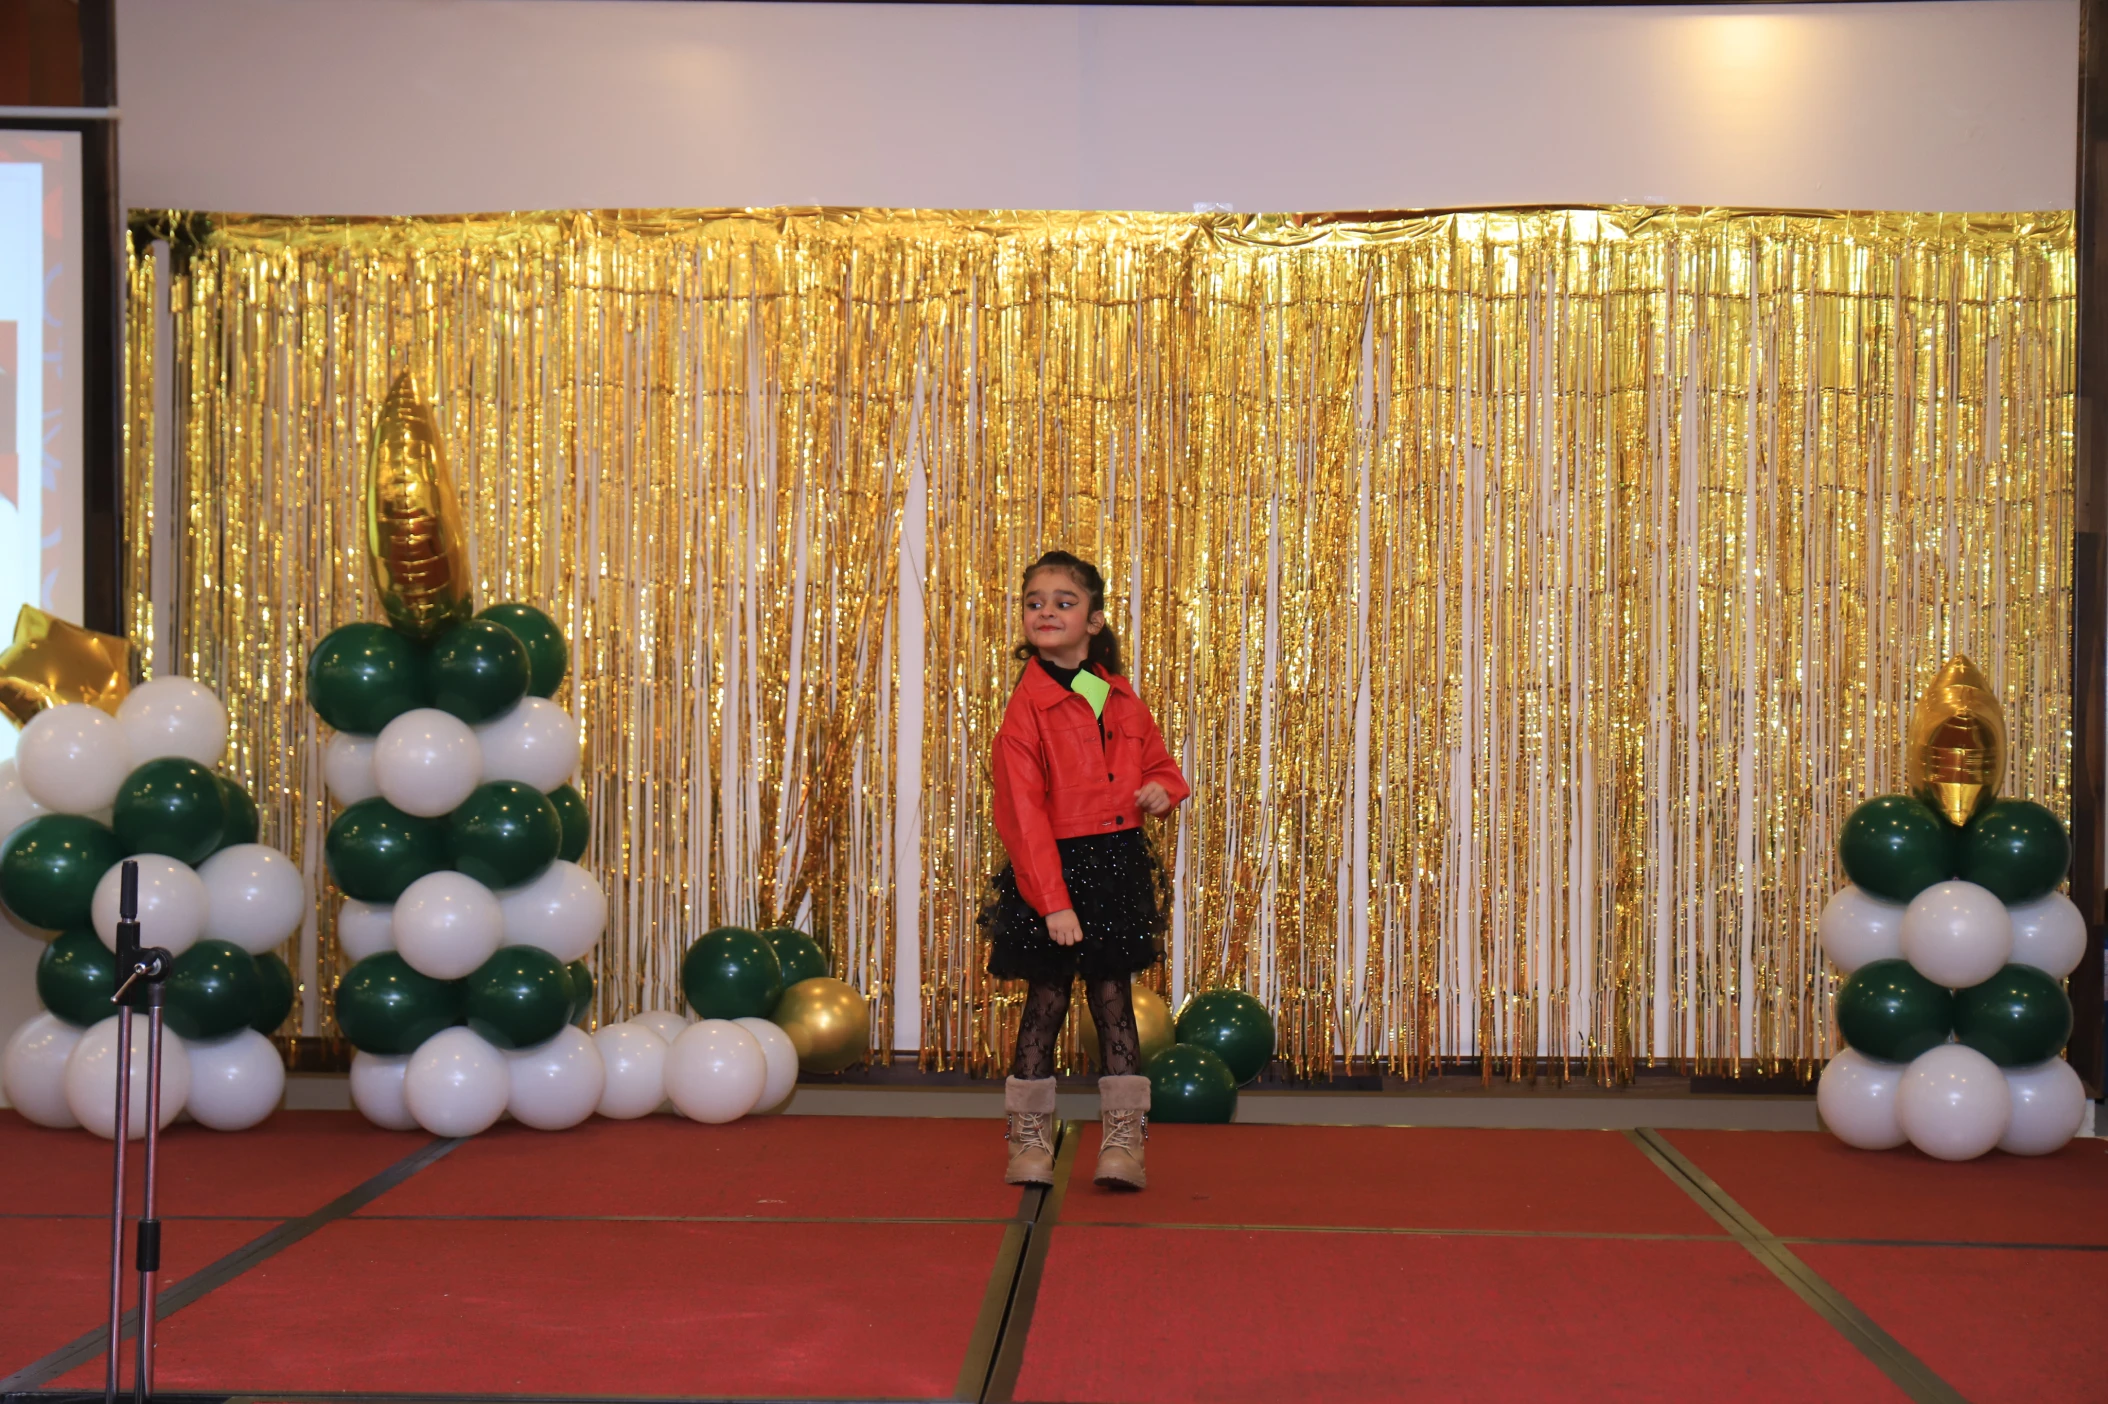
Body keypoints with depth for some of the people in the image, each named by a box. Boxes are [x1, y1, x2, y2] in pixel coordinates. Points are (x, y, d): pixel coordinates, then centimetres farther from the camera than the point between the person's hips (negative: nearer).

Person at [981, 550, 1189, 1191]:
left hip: (1118, 863, 4)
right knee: (1046, 1001, 3)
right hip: (1052, 869, -4)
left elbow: (1159, 762, 22)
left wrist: (1162, 789, -4)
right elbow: (1022, 813, -14)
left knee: (1114, 1000, 8)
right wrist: (1052, 900, -20)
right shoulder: (1027, 705, -10)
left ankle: (1123, 1141, 13)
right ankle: (1030, 1139, 17)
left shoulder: (1121, 699, 7)